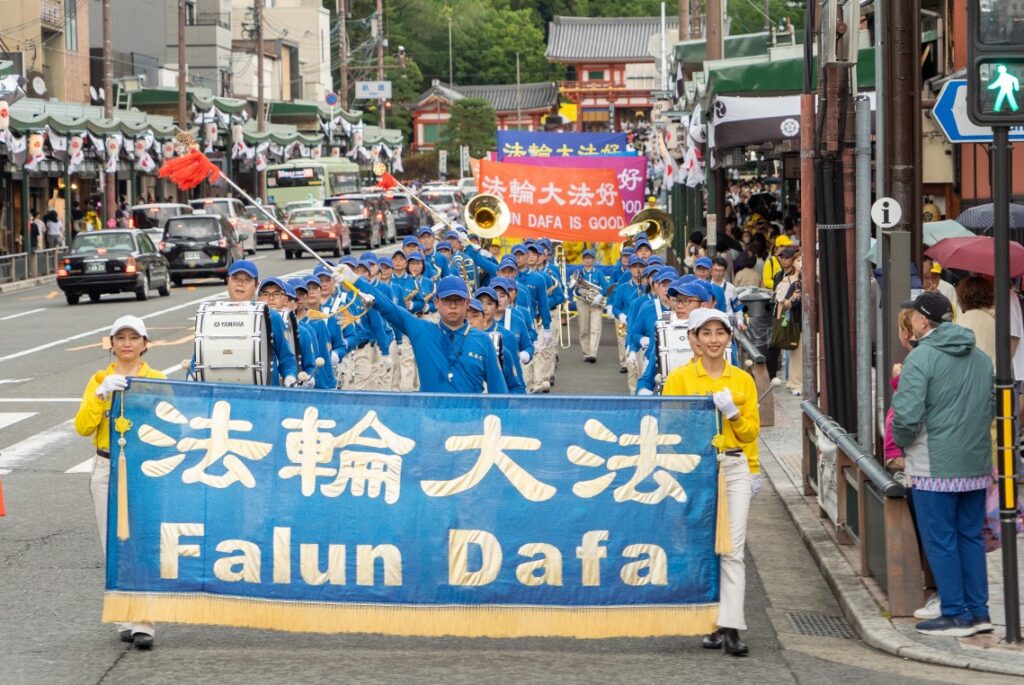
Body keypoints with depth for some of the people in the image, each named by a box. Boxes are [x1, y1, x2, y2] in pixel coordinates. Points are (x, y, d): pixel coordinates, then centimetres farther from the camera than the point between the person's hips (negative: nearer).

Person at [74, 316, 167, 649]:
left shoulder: (158, 380, 6)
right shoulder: (100, 380, 10)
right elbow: (82, 427, -3)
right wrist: (102, 394, -13)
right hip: (108, 471, 2)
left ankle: (144, 625, -14)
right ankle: (124, 621, 12)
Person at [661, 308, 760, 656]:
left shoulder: (742, 380, 10)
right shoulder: (680, 377, 4)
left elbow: (751, 431, 11)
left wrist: (732, 412, -3)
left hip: (734, 467, 1)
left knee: (733, 549, -7)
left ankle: (731, 628, -12)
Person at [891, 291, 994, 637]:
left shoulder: (921, 357, -14)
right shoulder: (982, 358, 10)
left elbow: (907, 415, -20)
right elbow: (993, 408, 17)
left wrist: (901, 440, -1)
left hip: (935, 466, -7)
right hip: (976, 465, 7)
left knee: (940, 541, 1)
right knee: (971, 537, 14)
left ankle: (956, 615, 3)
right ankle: (978, 612, 16)